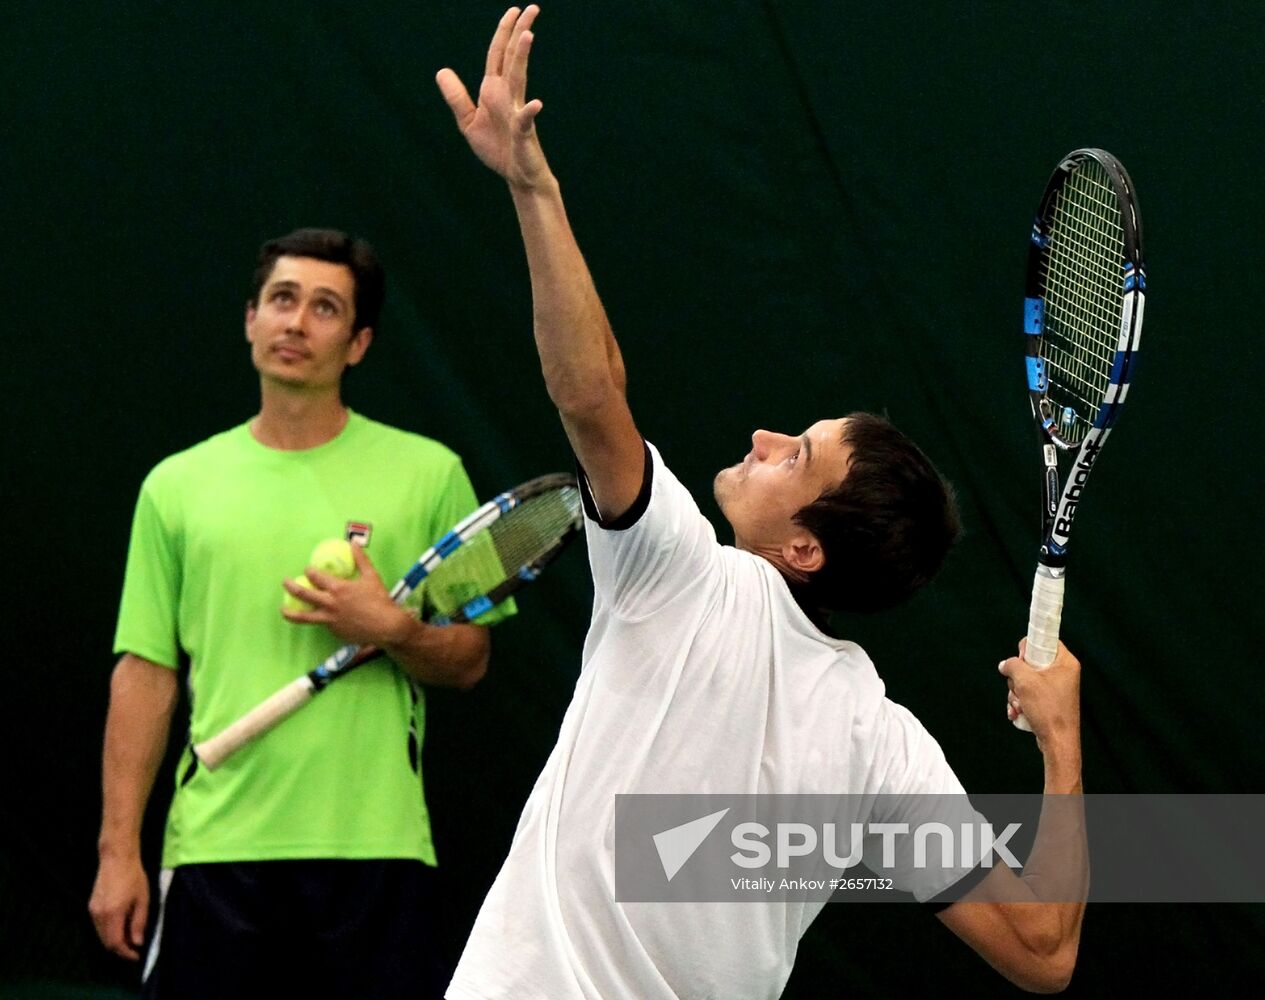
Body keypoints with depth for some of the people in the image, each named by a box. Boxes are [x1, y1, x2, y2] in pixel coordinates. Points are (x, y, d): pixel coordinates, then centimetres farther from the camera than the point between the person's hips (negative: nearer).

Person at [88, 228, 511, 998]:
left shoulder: (430, 474, 5)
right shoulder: (176, 486, 9)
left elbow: (469, 662, 7)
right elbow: (145, 674, 8)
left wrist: (394, 630, -15)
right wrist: (119, 851, 1)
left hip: (375, 847, -1)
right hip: (217, 841, 1)